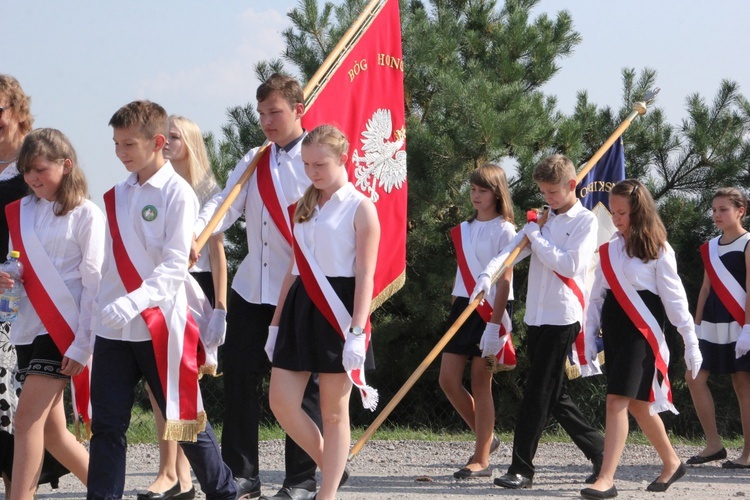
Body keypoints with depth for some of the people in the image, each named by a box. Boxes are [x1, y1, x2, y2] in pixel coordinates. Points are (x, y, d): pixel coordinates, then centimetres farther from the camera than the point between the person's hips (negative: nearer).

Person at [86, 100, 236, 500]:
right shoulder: (118, 195, 12)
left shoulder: (176, 193, -6)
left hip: (160, 326, -6)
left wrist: (132, 303, -26)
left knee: (183, 418, 3)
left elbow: (174, 266, -14)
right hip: (113, 329, 6)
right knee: (107, 424, 2)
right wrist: (107, 306, 8)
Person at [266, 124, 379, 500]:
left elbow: (365, 276, -10)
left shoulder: (359, 207, -5)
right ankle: (331, 466, 18)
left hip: (337, 310, -6)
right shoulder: (305, 207, 14)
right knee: (281, 402, -1)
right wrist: (276, 323, 15)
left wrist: (357, 332, -18)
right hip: (301, 308, 6)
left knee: (334, 411, 0)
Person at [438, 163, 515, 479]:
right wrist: (455, 311, 14)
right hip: (464, 307, 7)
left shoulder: (504, 230, -7)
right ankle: (486, 437, 19)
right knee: (448, 379, 0)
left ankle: (482, 460, 0)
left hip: (491, 309, -7)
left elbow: (504, 280, -12)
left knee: (480, 382, -5)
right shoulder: (464, 230, 14)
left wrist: (494, 324, -18)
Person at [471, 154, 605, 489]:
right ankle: (600, 452, 21)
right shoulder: (542, 220, 15)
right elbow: (511, 251, 2)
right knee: (552, 394, 11)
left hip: (562, 317, -7)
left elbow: (568, 264, -15)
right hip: (536, 317, 7)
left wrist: (537, 237, -8)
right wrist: (488, 274, -16)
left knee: (538, 393, -8)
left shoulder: (585, 221, -3)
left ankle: (522, 469, -6)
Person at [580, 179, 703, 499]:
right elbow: (596, 297, 14)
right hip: (614, 334, 6)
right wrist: (589, 338, 9)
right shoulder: (609, 250, 10)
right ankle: (671, 463, 31)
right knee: (637, 404, 13)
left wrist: (691, 343, -5)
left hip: (642, 334, -6)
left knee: (617, 402, -15)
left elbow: (675, 299, -5)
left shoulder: (658, 251, -5)